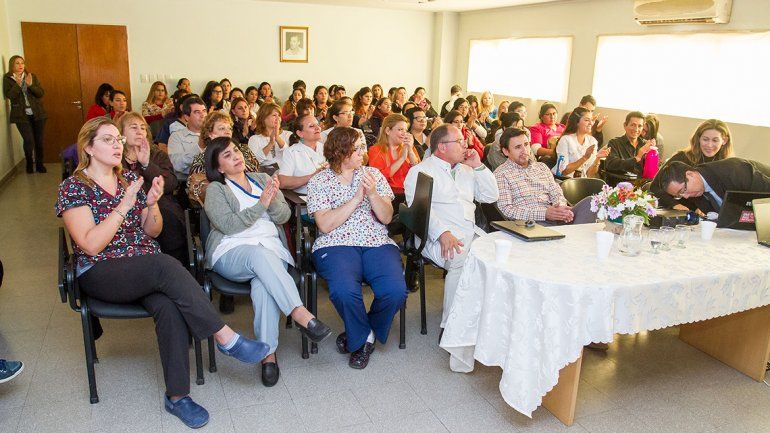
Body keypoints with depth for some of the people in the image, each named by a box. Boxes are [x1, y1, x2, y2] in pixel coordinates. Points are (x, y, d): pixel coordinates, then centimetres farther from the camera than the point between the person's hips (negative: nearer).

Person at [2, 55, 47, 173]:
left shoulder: (32, 76, 8)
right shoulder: (7, 78, 3)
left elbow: (41, 93, 1)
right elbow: (8, 95, -8)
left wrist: (31, 85, -14)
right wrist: (17, 85, -18)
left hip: (37, 114, 2)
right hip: (22, 115, -2)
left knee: (39, 140, 3)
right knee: (29, 141, -11)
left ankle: (39, 164, 18)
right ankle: (29, 164, 11)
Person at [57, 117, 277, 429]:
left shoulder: (130, 179, 13)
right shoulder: (73, 187, -1)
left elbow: (152, 232, 13)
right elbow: (91, 245, -13)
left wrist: (152, 204, -7)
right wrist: (124, 205, -18)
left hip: (146, 268, 4)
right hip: (100, 273, -4)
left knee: (169, 306, -30)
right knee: (165, 265, -34)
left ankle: (177, 396, -24)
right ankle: (225, 338, -30)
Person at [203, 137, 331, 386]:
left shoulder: (263, 179, 20)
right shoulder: (215, 189, 9)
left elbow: (284, 217, 12)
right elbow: (229, 225, -7)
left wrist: (274, 201, -8)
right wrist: (261, 204, -12)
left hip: (270, 249, 3)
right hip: (231, 252, -2)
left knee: (264, 286, -33)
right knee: (259, 254, -39)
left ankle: (268, 353, -29)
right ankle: (300, 314, -45)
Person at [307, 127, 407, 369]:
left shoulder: (373, 174, 14)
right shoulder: (318, 182, 6)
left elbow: (387, 217, 8)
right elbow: (325, 225, -7)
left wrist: (372, 194, -10)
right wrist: (357, 198, -9)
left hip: (377, 244, 3)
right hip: (336, 246, -2)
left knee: (395, 291, -26)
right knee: (344, 291, -34)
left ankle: (360, 335, 6)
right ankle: (364, 337, 0)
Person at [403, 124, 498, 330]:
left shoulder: (466, 170, 25)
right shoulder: (420, 171, 4)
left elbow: (491, 196, 21)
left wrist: (478, 166, 11)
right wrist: (443, 233, -27)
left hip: (472, 235, 6)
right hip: (439, 238, -6)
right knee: (462, 262, -35)